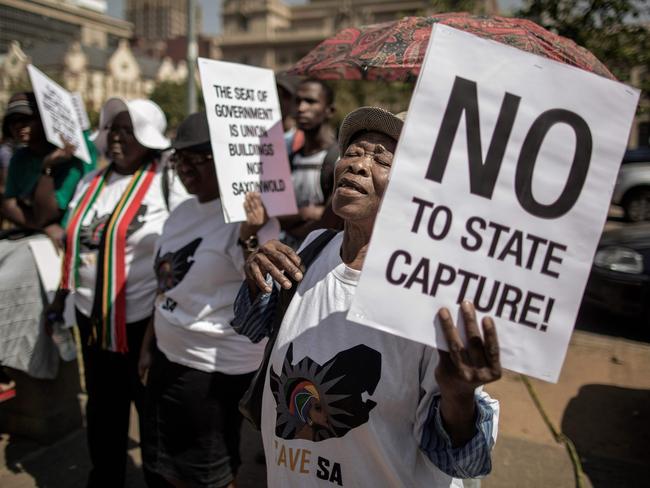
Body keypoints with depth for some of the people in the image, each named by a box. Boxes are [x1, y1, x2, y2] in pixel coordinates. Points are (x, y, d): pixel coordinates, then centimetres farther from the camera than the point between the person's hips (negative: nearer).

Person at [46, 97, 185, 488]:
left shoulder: (165, 183, -14)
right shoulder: (93, 182, 7)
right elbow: (76, 242, 16)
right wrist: (62, 293, 16)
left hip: (143, 318, -6)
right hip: (92, 314, 7)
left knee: (152, 407, 12)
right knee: (102, 404, 21)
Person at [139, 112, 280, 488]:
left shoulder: (250, 216, -20)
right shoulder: (183, 211, 6)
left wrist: (249, 238, -38)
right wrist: (149, 345, 21)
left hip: (216, 368, -8)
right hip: (169, 356, 8)